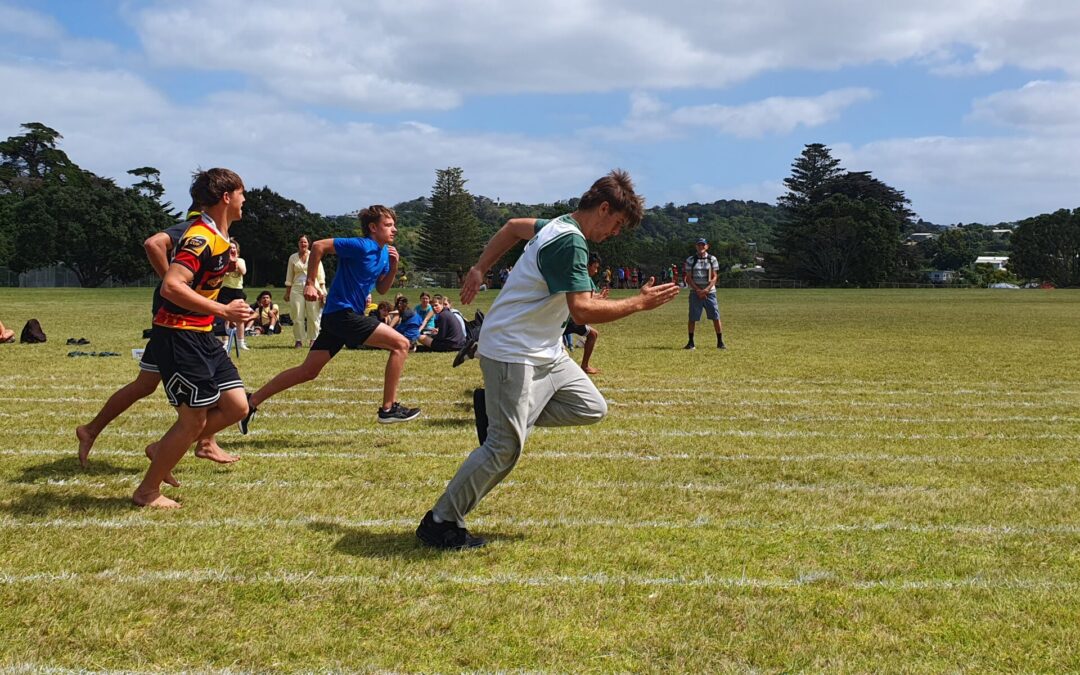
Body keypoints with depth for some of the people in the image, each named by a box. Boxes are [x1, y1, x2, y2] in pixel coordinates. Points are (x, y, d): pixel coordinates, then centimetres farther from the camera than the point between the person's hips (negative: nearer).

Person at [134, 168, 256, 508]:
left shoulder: (220, 236, 11)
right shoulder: (200, 238, -20)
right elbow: (170, 288, -31)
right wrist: (224, 311, -29)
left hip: (202, 337, 10)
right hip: (178, 336, -10)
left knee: (236, 407, 5)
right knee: (194, 420, -3)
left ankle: (163, 449, 20)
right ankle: (147, 491, 14)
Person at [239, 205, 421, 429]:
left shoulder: (384, 253, 12)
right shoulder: (361, 246, -15)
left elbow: (382, 289, 20)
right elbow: (319, 246, -17)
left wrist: (393, 267, 2)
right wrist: (310, 283, -18)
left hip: (336, 317, 9)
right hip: (342, 312, -9)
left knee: (308, 371, 11)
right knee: (401, 344, -12)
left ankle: (251, 402, 17)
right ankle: (388, 408, -7)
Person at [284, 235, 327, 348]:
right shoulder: (293, 257, 10)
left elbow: (320, 275, 6)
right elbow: (289, 277, 13)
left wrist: (322, 290, -2)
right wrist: (287, 292, 10)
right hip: (297, 289, 1)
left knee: (313, 316, -2)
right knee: (297, 316, -2)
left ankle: (313, 340, 6)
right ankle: (298, 340, 3)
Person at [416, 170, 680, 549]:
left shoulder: (559, 226, 9)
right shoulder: (571, 242, -22)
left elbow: (514, 226, 26)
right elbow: (582, 311, -29)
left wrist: (479, 269, 25)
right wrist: (640, 303, -19)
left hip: (545, 353, 10)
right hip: (512, 354, -10)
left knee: (592, 409, 8)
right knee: (506, 447, -9)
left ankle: (495, 410, 9)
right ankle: (440, 523, 4)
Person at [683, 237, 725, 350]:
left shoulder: (712, 259, 5)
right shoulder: (690, 260, 4)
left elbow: (714, 277, 0)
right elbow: (688, 278, 0)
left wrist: (706, 290, -14)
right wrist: (698, 290, -11)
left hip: (710, 292, 0)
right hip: (695, 292, 0)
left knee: (716, 317, -3)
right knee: (692, 318, -2)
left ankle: (720, 342, 4)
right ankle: (690, 342, 8)